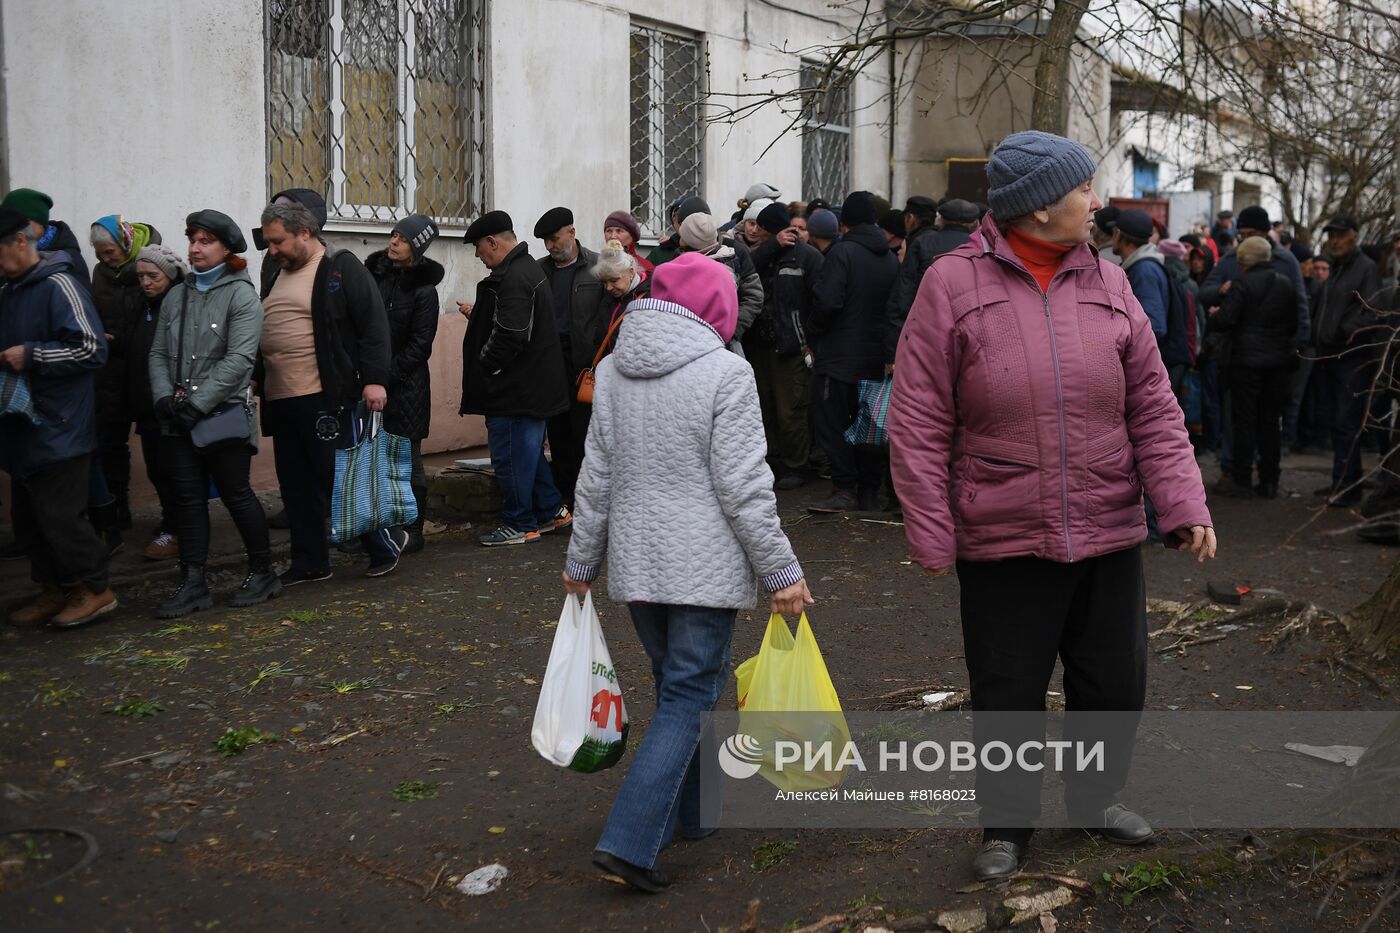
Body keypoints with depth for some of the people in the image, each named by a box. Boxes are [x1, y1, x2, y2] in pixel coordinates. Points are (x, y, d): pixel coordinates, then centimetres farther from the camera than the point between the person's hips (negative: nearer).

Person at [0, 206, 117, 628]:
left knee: (58, 514, -7)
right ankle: (54, 590, 23)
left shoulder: (58, 286, -13)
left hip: (59, 429, -9)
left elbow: (92, 349, -19)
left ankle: (95, 588, 7)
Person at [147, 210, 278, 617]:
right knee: (188, 499, 7)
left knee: (236, 494, 1)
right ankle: (192, 584, 12)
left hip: (225, 415, -5)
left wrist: (197, 403, -16)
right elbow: (159, 353, 10)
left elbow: (238, 360, -14)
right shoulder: (176, 295, 12)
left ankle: (263, 572, 16)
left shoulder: (241, 295, -6)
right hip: (179, 420, 6)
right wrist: (164, 397, -7)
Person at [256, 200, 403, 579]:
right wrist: (257, 378, 21)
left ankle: (385, 542, 13)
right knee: (296, 486, 11)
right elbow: (260, 332, 28)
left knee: (343, 477, -4)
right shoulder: (278, 275, 18)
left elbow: (373, 323, -12)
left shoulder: (341, 268, -6)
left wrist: (375, 379, -18)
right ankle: (310, 563, 20)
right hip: (281, 401, 8)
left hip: (328, 398, -8)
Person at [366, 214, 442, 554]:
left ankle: (412, 531, 12)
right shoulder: (372, 273, 7)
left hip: (405, 385, -5)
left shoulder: (423, 290, -7)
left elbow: (419, 346, -9)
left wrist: (386, 376, -13)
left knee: (408, 462, 2)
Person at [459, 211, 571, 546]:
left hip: (515, 389, -11)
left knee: (511, 455, 0)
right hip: (535, 385, 11)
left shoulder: (513, 279, -21)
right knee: (529, 451, 20)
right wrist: (478, 315, 18)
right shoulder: (528, 269, 14)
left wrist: (484, 366, -15)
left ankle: (519, 525, 9)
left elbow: (509, 337, -27)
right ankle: (552, 511, 27)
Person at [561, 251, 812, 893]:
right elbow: (743, 489, -15)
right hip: (705, 568, -6)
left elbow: (596, 480, 9)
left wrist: (582, 561, 19)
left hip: (636, 563, 6)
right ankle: (628, 843, -6)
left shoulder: (612, 371, 5)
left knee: (678, 688, 21)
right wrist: (781, 573, -8)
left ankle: (694, 811, 34)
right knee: (687, 700, 0)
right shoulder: (724, 372, -13)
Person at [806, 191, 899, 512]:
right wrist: (887, 347, 18)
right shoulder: (890, 257, 10)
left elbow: (827, 302, -20)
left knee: (831, 422, -2)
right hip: (876, 356, 7)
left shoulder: (842, 251, -12)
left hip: (840, 355, -7)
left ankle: (845, 489, -6)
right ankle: (870, 491, 16)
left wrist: (814, 335, -5)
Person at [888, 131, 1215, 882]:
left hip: (1110, 537, 4)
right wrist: (931, 536, -9)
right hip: (1003, 542, -4)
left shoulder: (1107, 283, 3)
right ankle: (1007, 825, 31)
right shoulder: (953, 284, -8)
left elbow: (1154, 409, 5)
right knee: (1007, 695, 8)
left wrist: (1184, 503, -5)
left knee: (1116, 683, 16)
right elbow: (918, 424, -7)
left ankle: (1097, 798, 41)